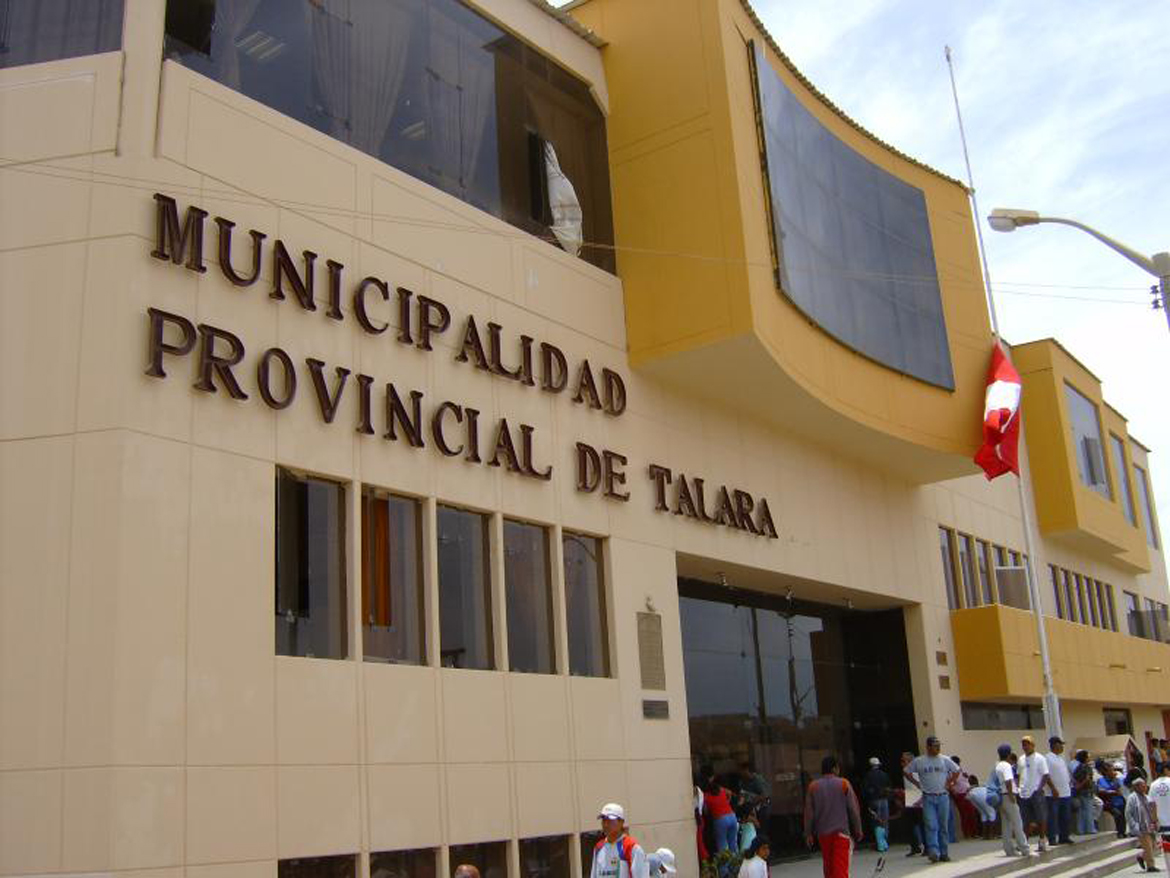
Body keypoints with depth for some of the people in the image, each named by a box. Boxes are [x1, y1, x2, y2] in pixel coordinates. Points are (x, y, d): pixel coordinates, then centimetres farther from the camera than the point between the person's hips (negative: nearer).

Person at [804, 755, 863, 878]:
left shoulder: (813, 787, 4)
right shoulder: (844, 784, -5)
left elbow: (809, 812, 4)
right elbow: (854, 809, -2)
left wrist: (809, 833, 9)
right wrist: (858, 830, 6)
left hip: (822, 832, 3)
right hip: (841, 831, -3)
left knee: (828, 864, 15)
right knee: (841, 864, -6)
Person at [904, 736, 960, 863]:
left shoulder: (945, 760, 4)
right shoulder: (918, 761, 1)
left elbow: (956, 771, 16)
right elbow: (906, 772, 10)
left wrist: (949, 783, 5)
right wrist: (918, 784, 3)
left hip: (943, 796, 2)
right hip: (928, 798, -2)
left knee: (944, 827, 5)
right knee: (931, 826, -12)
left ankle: (944, 854, 13)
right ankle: (933, 852, -17)